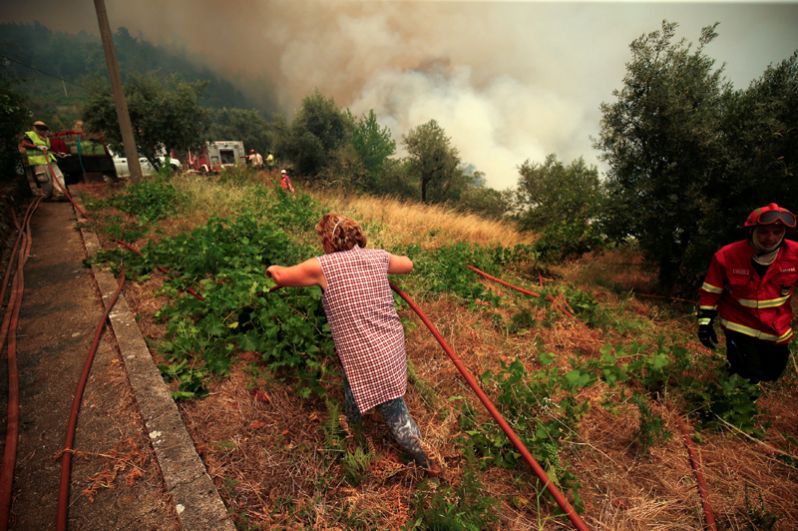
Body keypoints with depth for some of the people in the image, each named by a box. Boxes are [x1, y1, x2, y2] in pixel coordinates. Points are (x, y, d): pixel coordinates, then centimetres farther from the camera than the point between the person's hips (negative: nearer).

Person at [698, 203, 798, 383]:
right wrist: (705, 321, -11)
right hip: (741, 331, -3)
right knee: (748, 382, -6)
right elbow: (710, 291, -10)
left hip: (778, 332, 4)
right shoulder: (727, 255, -19)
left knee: (772, 378, 19)